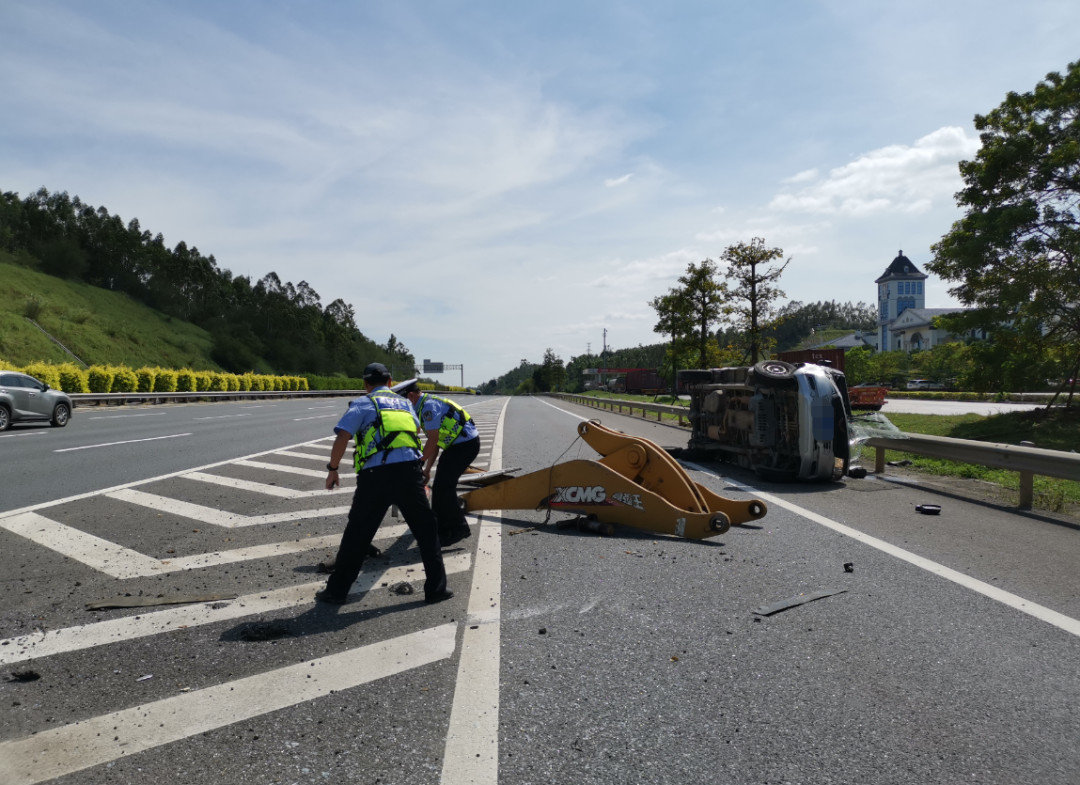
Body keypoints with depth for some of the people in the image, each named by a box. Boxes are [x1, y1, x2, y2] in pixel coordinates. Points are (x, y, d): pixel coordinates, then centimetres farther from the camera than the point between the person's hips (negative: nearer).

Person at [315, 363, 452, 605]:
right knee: (426, 531, 14)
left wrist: (333, 469, 8)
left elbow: (342, 438, -3)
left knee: (357, 534, 11)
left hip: (376, 474, -2)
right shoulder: (405, 403, 23)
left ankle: (337, 590, 22)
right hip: (410, 470, 3)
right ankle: (436, 588, 17)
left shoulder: (362, 404, 9)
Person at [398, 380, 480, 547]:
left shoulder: (429, 405, -18)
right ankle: (441, 529, 20)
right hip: (457, 444, 10)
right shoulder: (425, 406, 14)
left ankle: (459, 528, 2)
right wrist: (427, 469, 17)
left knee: (443, 487, -9)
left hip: (466, 444, -10)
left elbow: (432, 441, -21)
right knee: (440, 487, 11)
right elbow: (435, 441, 17)